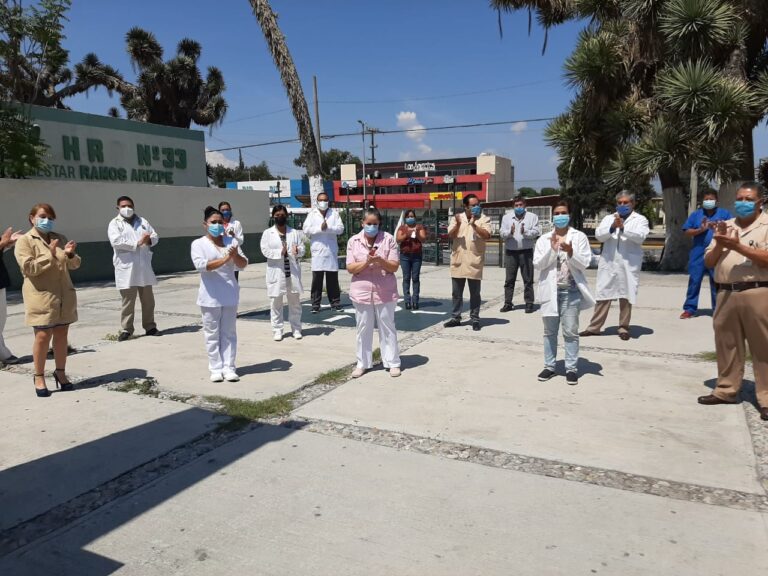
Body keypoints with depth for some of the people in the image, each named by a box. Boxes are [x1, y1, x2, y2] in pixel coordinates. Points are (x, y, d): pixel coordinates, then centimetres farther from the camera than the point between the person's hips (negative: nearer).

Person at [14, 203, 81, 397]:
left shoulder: (59, 238, 16)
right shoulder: (24, 241, -1)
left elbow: (75, 265, 11)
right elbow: (28, 268, -12)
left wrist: (70, 254, -10)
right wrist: (50, 255, -20)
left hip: (64, 295, 5)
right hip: (41, 297, -5)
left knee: (61, 335, 8)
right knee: (43, 336, -5)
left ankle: (60, 372, 20)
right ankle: (39, 377, 8)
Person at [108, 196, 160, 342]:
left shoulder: (142, 221, 15)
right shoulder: (115, 223, 1)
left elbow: (155, 236, 10)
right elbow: (116, 241, -16)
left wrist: (149, 240, -13)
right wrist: (137, 243, -18)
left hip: (144, 267, 5)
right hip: (126, 268, -4)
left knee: (148, 299, 10)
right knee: (128, 301, -1)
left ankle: (150, 326, 20)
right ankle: (126, 330, 8)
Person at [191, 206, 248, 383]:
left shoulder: (231, 241, 7)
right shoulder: (198, 244, -3)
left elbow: (243, 265, 5)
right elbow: (200, 265, -20)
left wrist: (236, 255, -17)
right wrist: (224, 259, -26)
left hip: (230, 295, 3)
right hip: (210, 297, -3)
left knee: (229, 333, 7)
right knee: (212, 333, 4)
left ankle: (229, 367, 13)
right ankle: (216, 368, 11)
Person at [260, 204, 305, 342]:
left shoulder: (295, 233, 9)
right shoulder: (267, 233, 4)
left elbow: (302, 250, 2)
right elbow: (265, 251, -8)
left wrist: (297, 251, -20)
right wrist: (280, 252, -20)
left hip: (292, 272, 2)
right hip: (276, 272, -2)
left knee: (295, 302, 8)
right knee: (276, 302, 4)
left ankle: (296, 329, 18)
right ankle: (277, 330, 13)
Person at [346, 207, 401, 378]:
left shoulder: (388, 239, -4)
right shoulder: (353, 241, 0)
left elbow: (395, 267, -6)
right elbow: (350, 268, -5)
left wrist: (380, 261, -24)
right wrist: (366, 262, -20)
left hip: (385, 292, -1)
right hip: (361, 292, 1)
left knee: (387, 328, 8)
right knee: (363, 328, 11)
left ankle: (393, 362, 17)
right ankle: (362, 363, 22)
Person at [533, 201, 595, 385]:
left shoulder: (579, 237, 2)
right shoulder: (544, 239, 6)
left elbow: (584, 263, -5)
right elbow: (537, 264, -3)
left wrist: (570, 252, -22)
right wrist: (552, 250, -16)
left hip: (571, 291, -2)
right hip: (550, 290, 2)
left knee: (571, 332, 3)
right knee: (550, 331, 10)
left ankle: (571, 368, 11)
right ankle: (549, 366, 20)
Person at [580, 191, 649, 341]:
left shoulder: (640, 219, 6)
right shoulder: (608, 218, 15)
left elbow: (640, 236, -12)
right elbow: (598, 235, 0)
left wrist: (623, 227, -25)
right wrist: (612, 227, -18)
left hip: (628, 265, -2)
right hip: (608, 263, 2)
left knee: (625, 297, 3)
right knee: (603, 296, 4)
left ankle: (623, 327, 14)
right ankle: (594, 327, 9)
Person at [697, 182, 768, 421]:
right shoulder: (725, 226, 16)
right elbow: (708, 263, 14)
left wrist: (737, 246, -18)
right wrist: (719, 244, -3)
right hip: (726, 294, 5)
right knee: (727, 345, 12)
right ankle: (726, 390, 23)